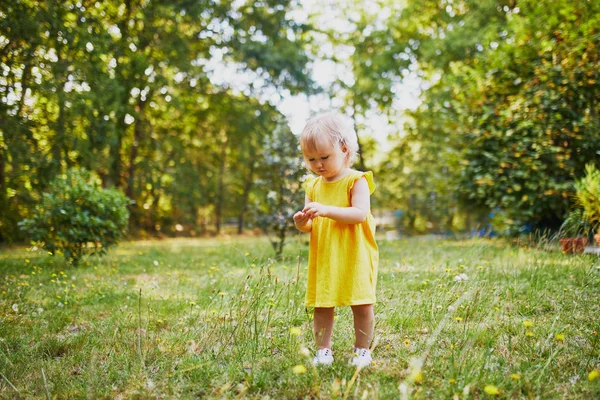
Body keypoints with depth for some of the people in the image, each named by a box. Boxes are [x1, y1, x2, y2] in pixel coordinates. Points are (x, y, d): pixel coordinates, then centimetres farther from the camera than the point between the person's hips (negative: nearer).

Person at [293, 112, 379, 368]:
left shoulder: (356, 181, -7)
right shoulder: (313, 186, 8)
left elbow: (360, 213, -21)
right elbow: (311, 226, 9)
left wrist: (326, 210, -30)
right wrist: (302, 222, -15)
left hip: (354, 257, -4)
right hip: (322, 259, 4)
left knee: (361, 305, 3)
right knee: (322, 306, 6)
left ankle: (362, 350, 19)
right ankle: (323, 350, 18)